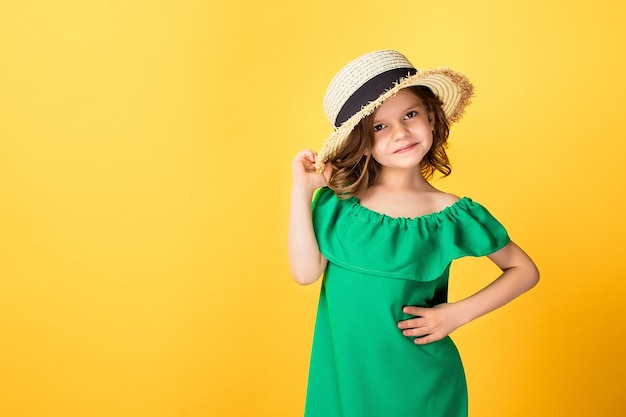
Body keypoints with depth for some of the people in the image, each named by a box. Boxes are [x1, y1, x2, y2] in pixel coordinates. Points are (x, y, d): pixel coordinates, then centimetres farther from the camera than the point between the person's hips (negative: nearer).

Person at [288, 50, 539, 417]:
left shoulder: (452, 216, -9)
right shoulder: (337, 200, -5)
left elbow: (525, 271, 0)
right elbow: (306, 272, -13)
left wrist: (457, 314, -11)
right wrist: (302, 191, -16)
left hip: (416, 381, -1)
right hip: (341, 374, 2)